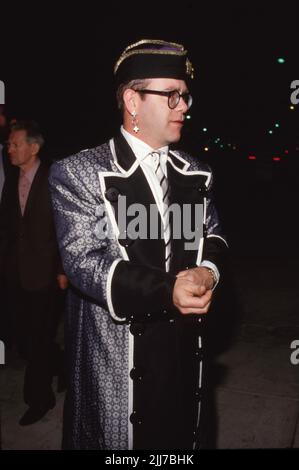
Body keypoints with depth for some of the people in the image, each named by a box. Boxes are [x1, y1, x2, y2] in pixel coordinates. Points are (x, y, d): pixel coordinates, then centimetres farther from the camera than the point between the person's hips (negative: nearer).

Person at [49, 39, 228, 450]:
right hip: (116, 356, -4)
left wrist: (207, 270, -13)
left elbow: (213, 234, 12)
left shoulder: (196, 174, 6)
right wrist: (165, 291, -29)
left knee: (181, 438, 22)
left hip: (185, 346, 5)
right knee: (119, 440, 14)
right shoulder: (79, 172, -11)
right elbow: (82, 261, -18)